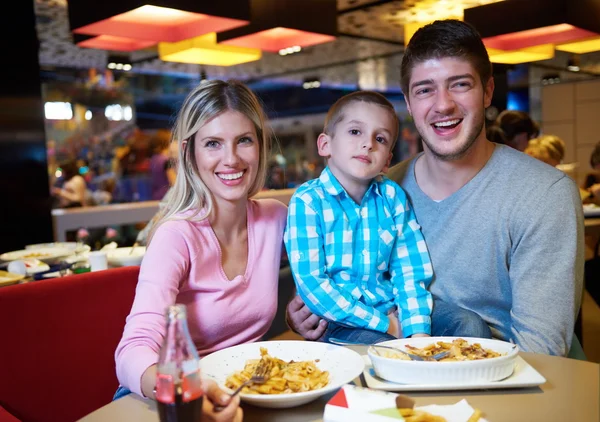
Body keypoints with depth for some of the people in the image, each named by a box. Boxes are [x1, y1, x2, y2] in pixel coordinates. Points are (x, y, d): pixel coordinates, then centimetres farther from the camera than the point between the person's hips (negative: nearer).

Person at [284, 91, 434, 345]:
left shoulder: (393, 197, 5)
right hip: (339, 324, -5)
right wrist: (384, 324, -16)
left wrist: (418, 331, -13)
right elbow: (310, 283, -15)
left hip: (394, 314, 6)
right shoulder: (308, 201, -8)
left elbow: (409, 270, 3)